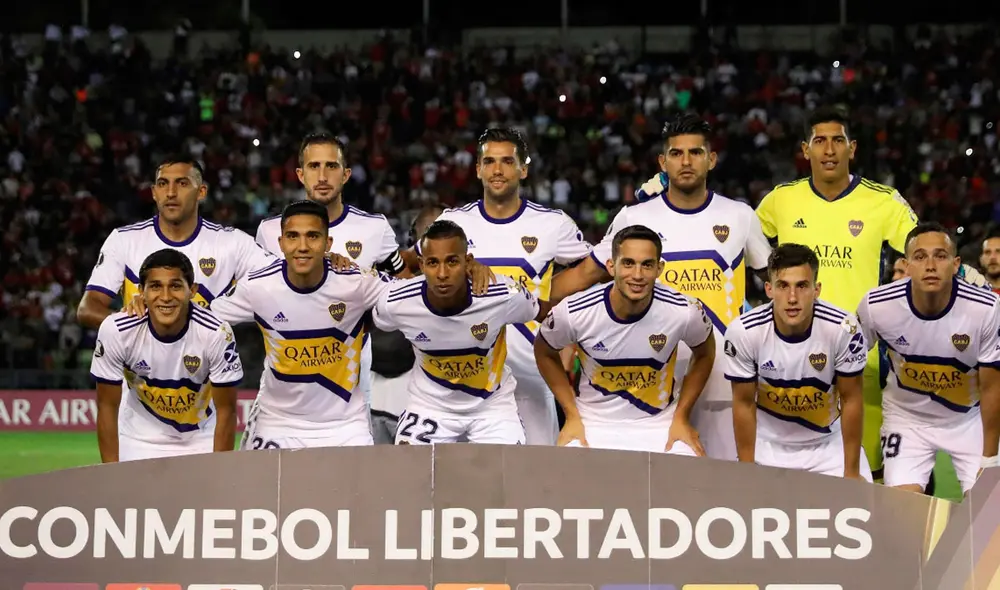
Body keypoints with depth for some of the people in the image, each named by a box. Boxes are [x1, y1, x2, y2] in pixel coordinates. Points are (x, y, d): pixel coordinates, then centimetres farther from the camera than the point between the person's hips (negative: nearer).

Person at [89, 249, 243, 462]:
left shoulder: (216, 333, -26)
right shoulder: (116, 331, -24)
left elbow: (226, 411, -15)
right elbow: (107, 407, -13)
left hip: (200, 442, 0)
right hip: (140, 442, 0)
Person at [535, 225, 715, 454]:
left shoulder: (684, 312, -16)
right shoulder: (574, 312, -17)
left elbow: (704, 353, 6)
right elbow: (544, 353, 4)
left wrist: (682, 417, 2)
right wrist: (572, 416, 0)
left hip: (659, 427, 0)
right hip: (592, 426, 0)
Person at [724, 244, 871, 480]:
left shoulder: (843, 329, -24)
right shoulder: (743, 332, -22)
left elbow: (851, 400, -12)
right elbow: (744, 404, -10)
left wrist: (852, 472, -9)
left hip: (829, 443, 0)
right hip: (768, 445, 0)